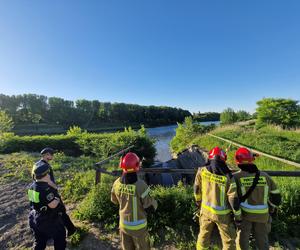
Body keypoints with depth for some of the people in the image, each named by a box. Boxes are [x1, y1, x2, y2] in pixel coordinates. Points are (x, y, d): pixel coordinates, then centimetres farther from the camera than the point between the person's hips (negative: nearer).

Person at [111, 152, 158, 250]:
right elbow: (150, 208, -21)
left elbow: (115, 201, 3)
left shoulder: (117, 183, -16)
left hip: (123, 224, 4)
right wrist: (154, 202, 0)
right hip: (138, 226, -4)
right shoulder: (141, 185, -32)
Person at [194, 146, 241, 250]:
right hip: (222, 214, -2)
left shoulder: (202, 171, -12)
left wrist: (198, 201, 18)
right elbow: (233, 198, -14)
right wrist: (238, 216, 1)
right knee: (229, 240, 20)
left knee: (203, 235, 23)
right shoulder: (227, 176, -18)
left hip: (206, 210, 2)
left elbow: (197, 189, 0)